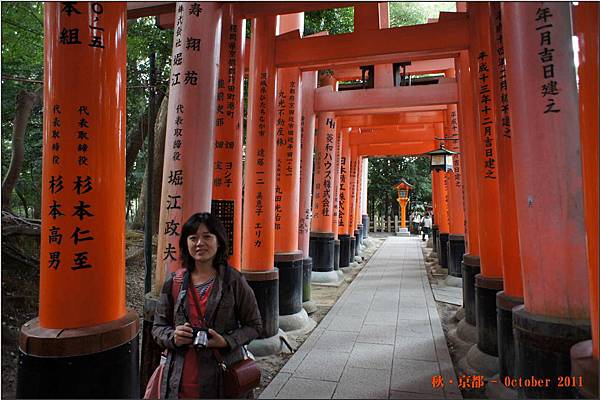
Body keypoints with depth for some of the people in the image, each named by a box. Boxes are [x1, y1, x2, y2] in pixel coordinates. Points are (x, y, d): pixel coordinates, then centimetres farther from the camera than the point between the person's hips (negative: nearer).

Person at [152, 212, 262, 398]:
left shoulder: (234, 281, -7)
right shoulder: (173, 282, 1)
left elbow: (254, 325, -2)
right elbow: (158, 327, 8)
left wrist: (226, 341, -17)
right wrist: (173, 337, -12)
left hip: (224, 376, -2)